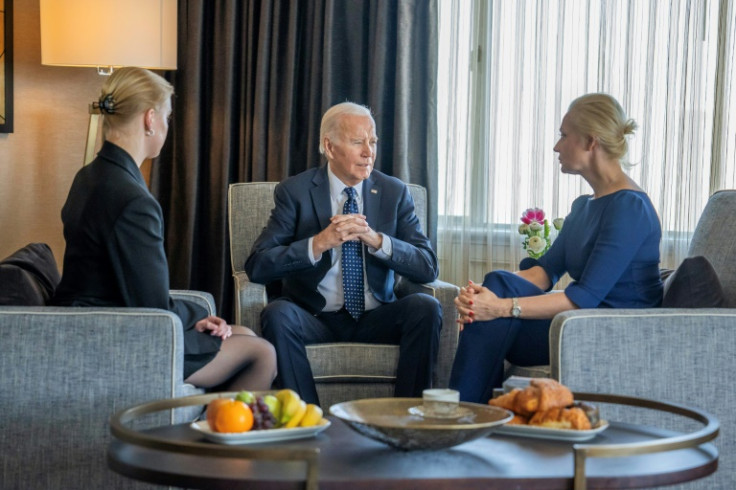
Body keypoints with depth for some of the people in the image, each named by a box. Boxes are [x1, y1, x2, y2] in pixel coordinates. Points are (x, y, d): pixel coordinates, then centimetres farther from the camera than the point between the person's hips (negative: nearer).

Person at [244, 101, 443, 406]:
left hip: (375, 319, 2)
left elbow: (428, 268, -3)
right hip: (315, 318, -2)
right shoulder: (295, 192, -2)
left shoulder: (394, 192, 5)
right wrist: (318, 243, -25)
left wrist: (377, 240, -20)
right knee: (278, 314, -31)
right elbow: (257, 267, -12)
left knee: (427, 307, -25)